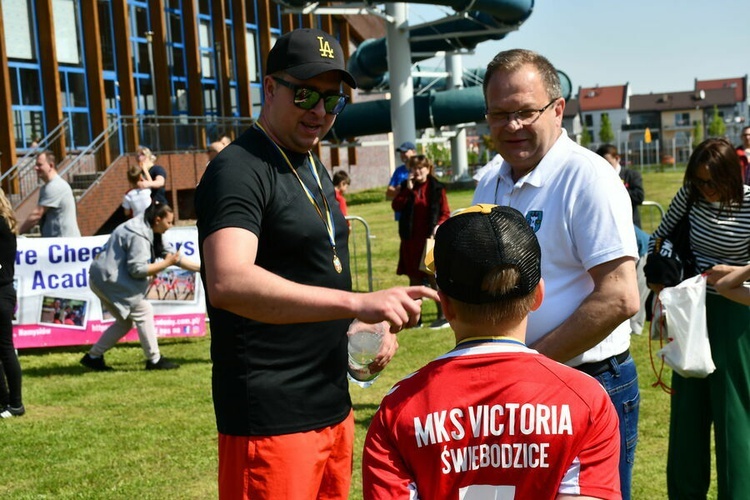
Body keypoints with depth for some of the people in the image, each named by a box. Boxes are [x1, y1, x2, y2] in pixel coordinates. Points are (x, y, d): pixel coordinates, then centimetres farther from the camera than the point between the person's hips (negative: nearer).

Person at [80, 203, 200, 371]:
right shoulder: (138, 235, -21)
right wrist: (165, 264, -16)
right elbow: (137, 269, -24)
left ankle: (93, 357, 18)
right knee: (143, 310, -8)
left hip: (103, 280, 11)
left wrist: (203, 268, 10)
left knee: (125, 321, 15)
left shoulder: (150, 232, 12)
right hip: (109, 279, -11)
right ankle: (154, 360, -2)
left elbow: (174, 256, 13)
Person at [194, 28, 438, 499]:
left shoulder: (314, 169, 14)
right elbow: (227, 282, -32)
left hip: (332, 405, 9)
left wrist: (368, 325, 5)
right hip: (272, 420, -9)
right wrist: (358, 302, -39)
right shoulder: (238, 171, -15)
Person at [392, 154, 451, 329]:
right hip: (410, 239, 4)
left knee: (433, 277, -5)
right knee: (414, 278, 13)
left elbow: (445, 213, -2)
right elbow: (396, 206, -4)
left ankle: (442, 315, 1)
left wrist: (438, 226, -19)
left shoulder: (437, 188, -2)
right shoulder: (406, 186, 8)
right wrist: (408, 189, -11)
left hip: (430, 239, -4)